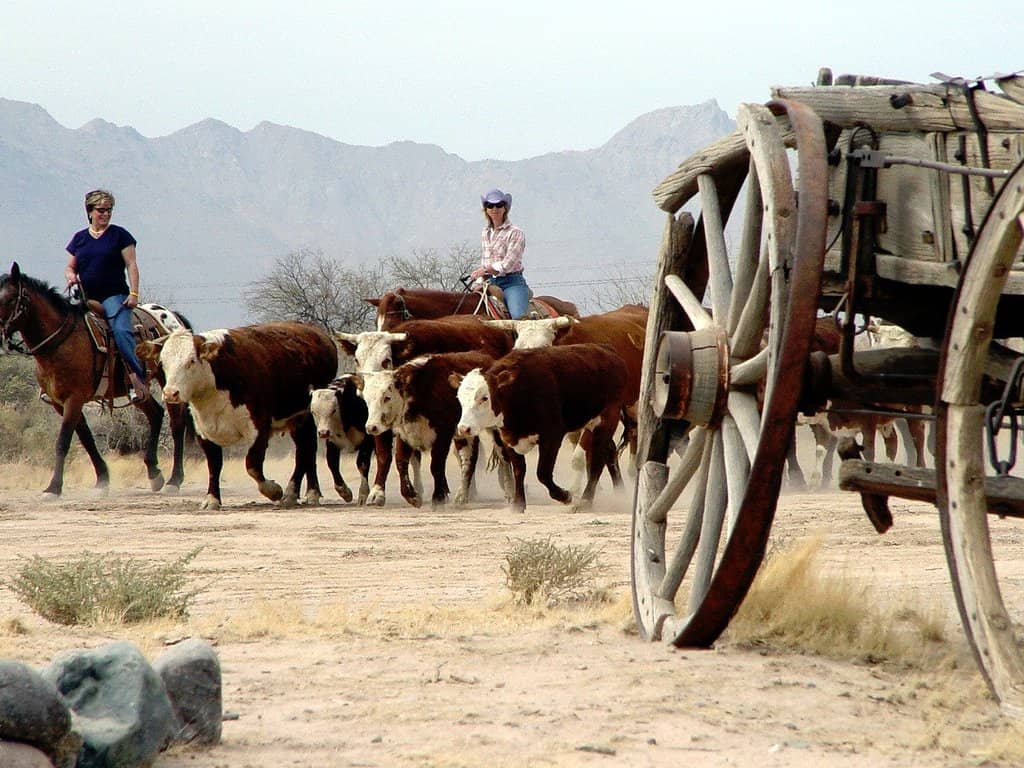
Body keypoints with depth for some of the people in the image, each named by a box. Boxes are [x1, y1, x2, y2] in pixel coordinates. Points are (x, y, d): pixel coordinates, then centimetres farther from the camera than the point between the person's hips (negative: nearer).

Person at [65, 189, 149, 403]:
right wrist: (70, 276, -4)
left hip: (113, 295, -4)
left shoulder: (119, 235, 5)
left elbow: (131, 265, 1)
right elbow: (70, 267, 20)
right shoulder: (79, 238, 16)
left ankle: (137, 377, -29)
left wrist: (134, 293, -10)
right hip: (85, 297, 4)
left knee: (121, 331, -27)